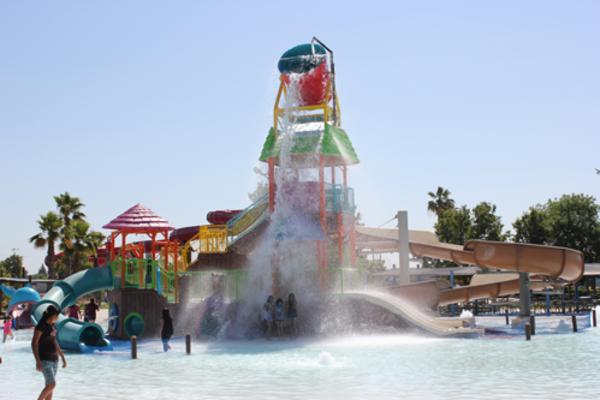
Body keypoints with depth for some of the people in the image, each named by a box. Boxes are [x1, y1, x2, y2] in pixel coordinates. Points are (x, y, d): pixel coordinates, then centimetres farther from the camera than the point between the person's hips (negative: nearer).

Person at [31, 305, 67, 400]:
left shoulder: (51, 325, 10)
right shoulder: (40, 326, -18)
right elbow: (34, 343, -21)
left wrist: (63, 357, 19)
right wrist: (38, 361, -29)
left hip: (53, 358, 9)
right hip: (44, 359, -9)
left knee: (50, 385, 8)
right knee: (52, 384, -14)